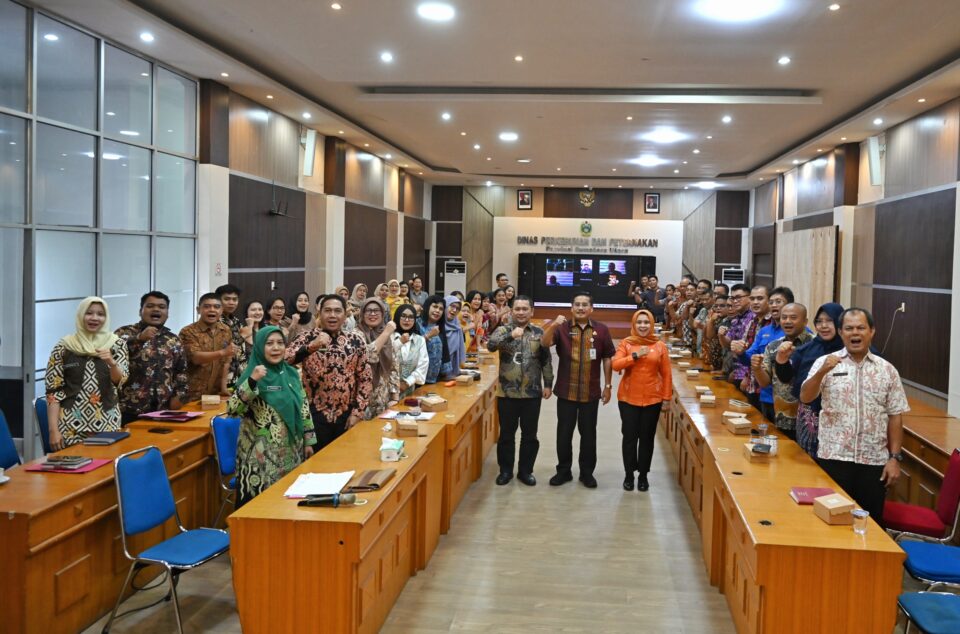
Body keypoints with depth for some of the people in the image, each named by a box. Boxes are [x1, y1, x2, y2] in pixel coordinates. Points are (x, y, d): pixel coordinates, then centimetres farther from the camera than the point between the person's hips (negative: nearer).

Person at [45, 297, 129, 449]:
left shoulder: (116, 344, 3)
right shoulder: (63, 347, 0)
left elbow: (119, 381, -7)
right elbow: (53, 390, -1)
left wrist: (111, 362, -27)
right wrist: (53, 430, -7)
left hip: (107, 425, 1)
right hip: (71, 425, -1)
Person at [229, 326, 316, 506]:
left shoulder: (291, 373, 7)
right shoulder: (253, 375, -9)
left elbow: (303, 408, 13)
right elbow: (232, 409, -20)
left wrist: (308, 441, 11)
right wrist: (252, 381, -31)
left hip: (291, 451, 5)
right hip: (261, 455, -5)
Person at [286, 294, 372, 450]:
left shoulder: (356, 340, 2)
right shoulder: (308, 338, -3)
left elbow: (366, 379, 5)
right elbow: (282, 360, -20)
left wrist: (357, 411, -1)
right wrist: (311, 346, -32)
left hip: (346, 416, 2)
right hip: (315, 415, -2)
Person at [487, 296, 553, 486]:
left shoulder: (539, 333, 4)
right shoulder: (503, 330, -1)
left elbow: (546, 361, 7)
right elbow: (490, 345, -21)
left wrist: (547, 384, 2)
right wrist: (510, 336, -33)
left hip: (532, 393, 1)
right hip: (507, 392, -1)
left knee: (529, 434, 9)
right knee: (506, 433, 8)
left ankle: (525, 470, 22)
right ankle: (506, 470, 22)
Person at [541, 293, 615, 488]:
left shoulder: (601, 330, 1)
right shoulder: (562, 328, -1)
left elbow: (607, 359, 5)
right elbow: (544, 343, -16)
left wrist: (608, 386, 4)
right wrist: (553, 325, -33)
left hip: (591, 392, 0)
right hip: (566, 391, 0)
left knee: (588, 433, 9)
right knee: (564, 432, 8)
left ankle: (587, 472, 21)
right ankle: (564, 470, 21)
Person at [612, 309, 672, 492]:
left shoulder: (659, 345, 1)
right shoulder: (626, 343, -1)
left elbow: (666, 374, 4)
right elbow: (615, 365, -13)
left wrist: (666, 397, 1)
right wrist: (635, 356, -23)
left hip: (652, 399, 1)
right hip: (628, 398, -1)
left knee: (647, 437, 7)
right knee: (629, 436, 3)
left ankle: (643, 475, 20)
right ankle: (629, 474, 17)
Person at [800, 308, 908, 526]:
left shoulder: (887, 370, 6)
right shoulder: (826, 363, 1)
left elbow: (895, 416, 7)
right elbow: (805, 398, -11)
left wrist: (895, 457, 1)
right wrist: (822, 372, -27)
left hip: (874, 461, 2)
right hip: (833, 458, -2)